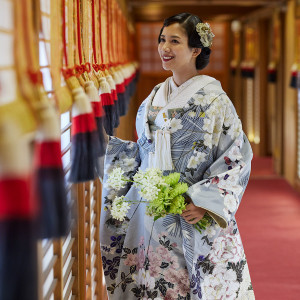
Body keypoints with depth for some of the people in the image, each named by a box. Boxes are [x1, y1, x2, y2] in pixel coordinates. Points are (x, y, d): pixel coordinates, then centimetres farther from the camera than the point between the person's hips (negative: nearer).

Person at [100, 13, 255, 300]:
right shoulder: (153, 100, 10)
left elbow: (237, 157, -10)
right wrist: (105, 144, 11)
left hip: (195, 216, -5)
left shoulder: (213, 99, -7)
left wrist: (205, 203, -19)